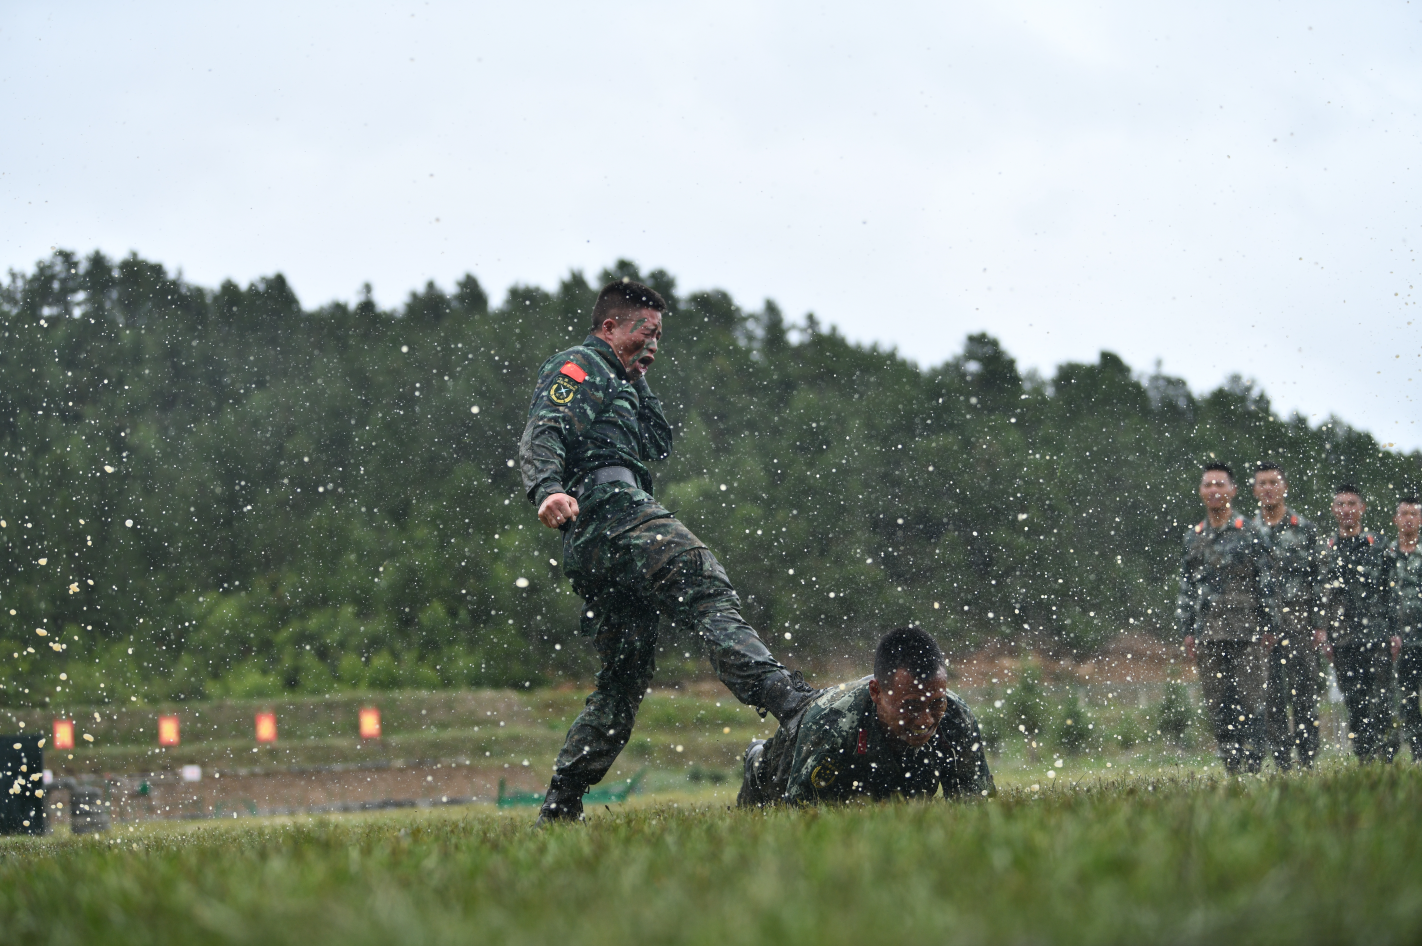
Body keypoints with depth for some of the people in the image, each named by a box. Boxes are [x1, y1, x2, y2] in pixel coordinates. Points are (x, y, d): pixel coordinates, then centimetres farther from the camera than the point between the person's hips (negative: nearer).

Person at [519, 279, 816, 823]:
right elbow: (542, 435, -10)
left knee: (625, 678, 10)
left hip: (592, 552, 11)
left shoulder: (618, 386, 38)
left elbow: (659, 445, 32)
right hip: (614, 512, -11)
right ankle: (788, 700, -46)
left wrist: (638, 382, 24)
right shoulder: (578, 368, 7)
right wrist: (548, 489, -29)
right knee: (709, 596, -26)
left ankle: (559, 807, 8)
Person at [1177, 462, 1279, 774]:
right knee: (1219, 707, 3)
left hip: (1247, 633, -4)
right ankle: (1231, 769, 9)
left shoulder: (1251, 534, 2)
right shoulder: (1193, 538, 14)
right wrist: (1186, 632, 9)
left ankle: (1253, 766, -2)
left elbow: (1267, 584, 0)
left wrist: (1269, 628, -5)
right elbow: (1186, 589, 16)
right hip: (1209, 636, 4)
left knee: (1250, 703, -5)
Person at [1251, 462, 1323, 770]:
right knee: (1270, 697, 1)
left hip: (1298, 619, -2)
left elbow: (1319, 581, 5)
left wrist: (1320, 625, -3)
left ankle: (1308, 760, 0)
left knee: (1303, 693, -4)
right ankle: (1281, 764, 5)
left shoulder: (1305, 529, 7)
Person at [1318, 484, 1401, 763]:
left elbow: (1392, 593, 8)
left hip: (1377, 637, -2)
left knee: (1380, 700, -8)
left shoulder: (1378, 546, 7)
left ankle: (1384, 756, -4)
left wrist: (1396, 633, 1)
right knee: (1353, 703, 4)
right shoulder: (1325, 549, 10)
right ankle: (1363, 759, 9)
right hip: (1342, 640, 2)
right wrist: (1322, 630, 0)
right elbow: (1317, 595, 9)